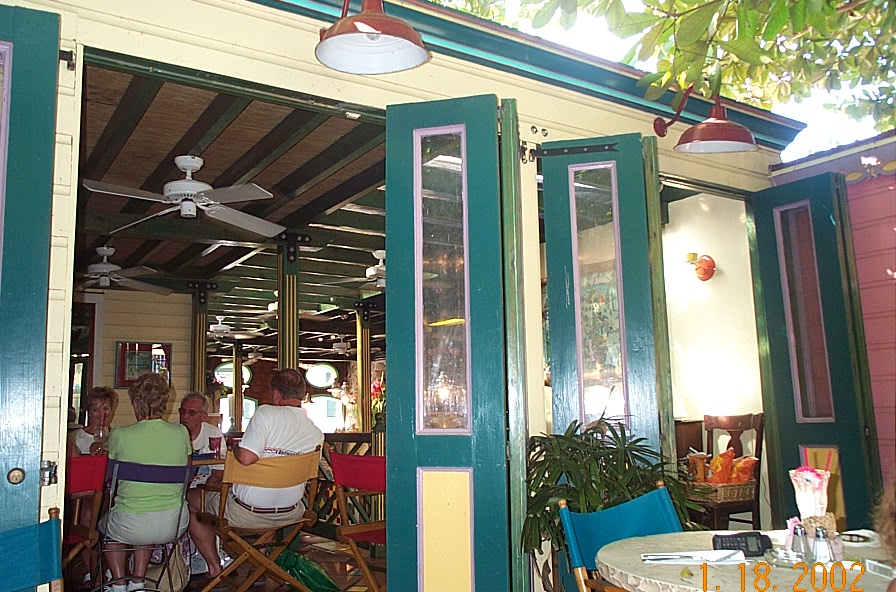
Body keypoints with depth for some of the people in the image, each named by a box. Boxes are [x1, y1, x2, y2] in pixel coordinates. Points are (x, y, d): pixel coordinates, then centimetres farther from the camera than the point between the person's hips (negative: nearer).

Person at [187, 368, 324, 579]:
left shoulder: (266, 414, -19)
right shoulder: (316, 433, -3)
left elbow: (246, 457, -31)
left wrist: (234, 447, -8)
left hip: (246, 512, -5)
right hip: (290, 513, 6)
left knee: (190, 500, 18)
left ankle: (215, 567, 20)